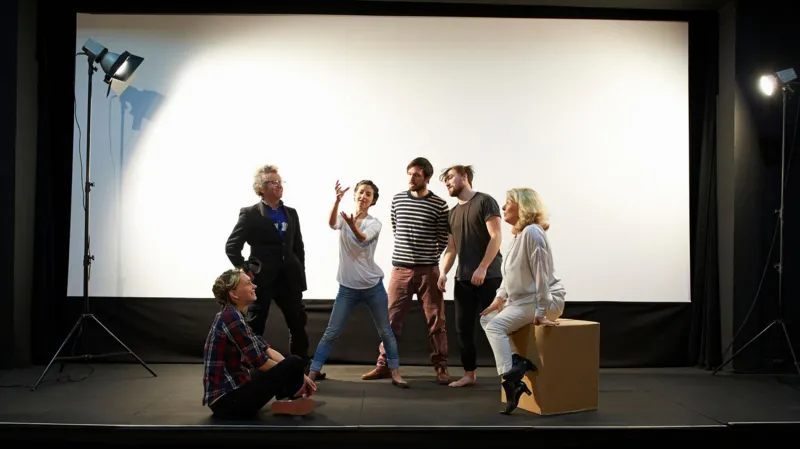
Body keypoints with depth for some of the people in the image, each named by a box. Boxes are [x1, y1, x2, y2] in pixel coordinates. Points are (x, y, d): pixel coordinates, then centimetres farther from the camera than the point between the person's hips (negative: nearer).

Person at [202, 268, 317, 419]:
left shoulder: (233, 315, 12)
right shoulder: (232, 317, -18)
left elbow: (266, 350, 13)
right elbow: (259, 362, -19)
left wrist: (299, 376, 6)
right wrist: (294, 372, -3)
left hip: (230, 390, 10)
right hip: (227, 400, -10)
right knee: (294, 363, -17)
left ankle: (285, 400, 6)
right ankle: (290, 400, 9)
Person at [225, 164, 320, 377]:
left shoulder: (291, 213, 10)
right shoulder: (250, 214, -4)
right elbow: (232, 247, -8)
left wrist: (300, 274, 7)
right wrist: (246, 272, -14)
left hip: (288, 280, 5)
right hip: (261, 281, -5)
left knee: (298, 325, 11)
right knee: (255, 329, 4)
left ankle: (303, 368, 25)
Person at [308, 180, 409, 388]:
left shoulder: (375, 223, -3)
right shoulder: (344, 217, 2)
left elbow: (362, 239, -26)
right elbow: (332, 224, -24)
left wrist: (352, 225, -48)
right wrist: (337, 200, -41)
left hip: (373, 286, 0)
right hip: (347, 287, 1)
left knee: (385, 332, 7)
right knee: (331, 332, 2)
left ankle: (395, 374, 19)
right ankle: (312, 373, 10)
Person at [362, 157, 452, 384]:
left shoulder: (439, 205, -3)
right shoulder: (397, 200, 6)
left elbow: (443, 239, 2)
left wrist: (428, 256, 6)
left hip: (428, 270, -2)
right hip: (400, 268, 3)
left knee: (435, 320, 3)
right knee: (391, 318, 5)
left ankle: (441, 367, 13)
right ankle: (384, 364, 15)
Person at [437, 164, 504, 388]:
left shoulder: (485, 201, -4)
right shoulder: (453, 213, 16)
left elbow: (496, 237, -12)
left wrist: (482, 268, -18)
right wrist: (443, 272, 2)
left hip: (488, 277, -6)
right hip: (463, 279, 6)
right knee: (463, 328, 6)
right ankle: (469, 374, 17)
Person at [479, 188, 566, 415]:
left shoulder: (532, 232, -19)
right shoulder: (518, 234, 12)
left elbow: (541, 275, -23)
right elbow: (510, 273, 16)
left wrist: (540, 313, -24)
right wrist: (500, 298, 7)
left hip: (545, 299, -10)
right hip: (523, 298, 10)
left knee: (496, 325, -20)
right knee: (486, 319, 8)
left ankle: (512, 379, -21)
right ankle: (517, 360, -1)